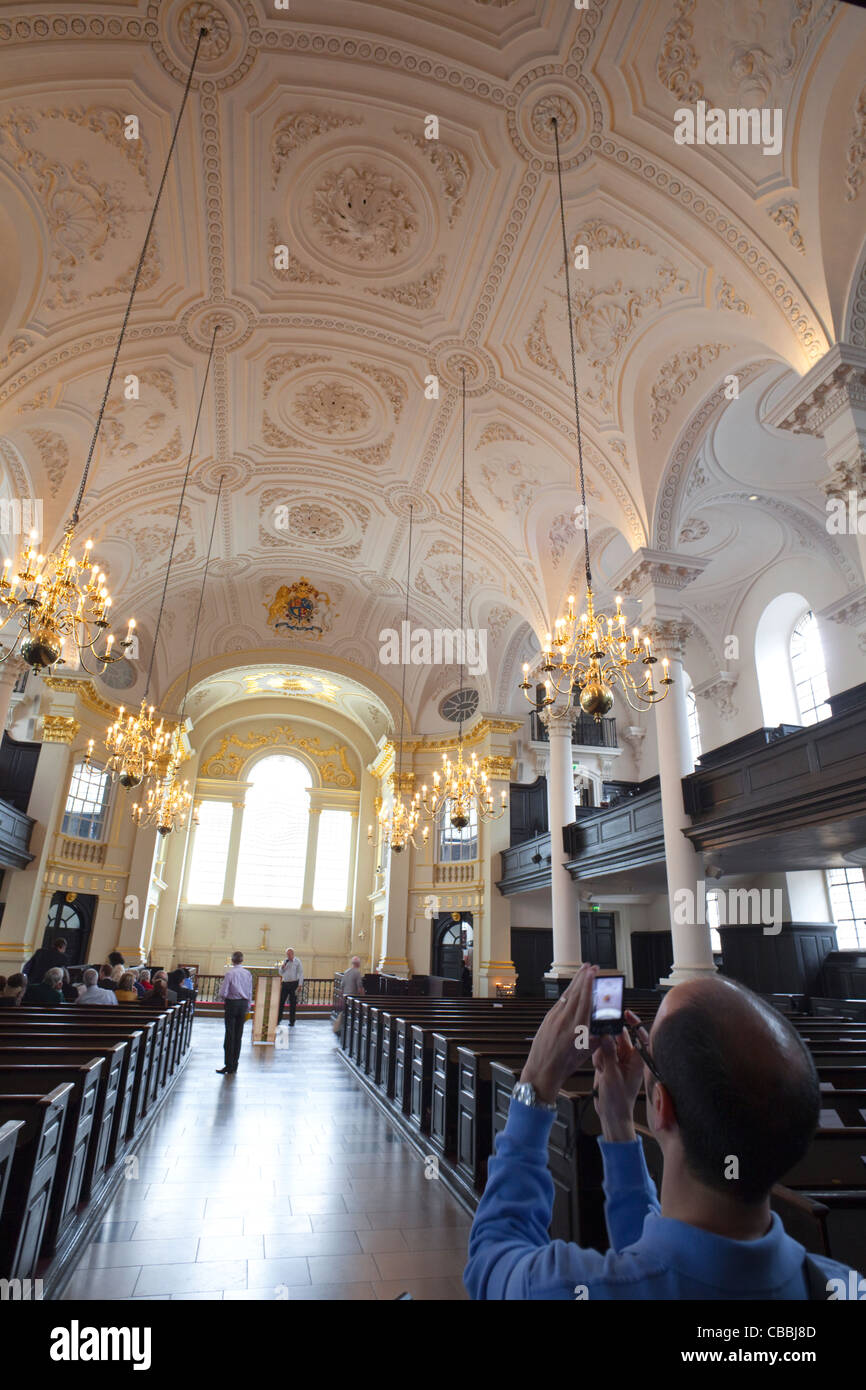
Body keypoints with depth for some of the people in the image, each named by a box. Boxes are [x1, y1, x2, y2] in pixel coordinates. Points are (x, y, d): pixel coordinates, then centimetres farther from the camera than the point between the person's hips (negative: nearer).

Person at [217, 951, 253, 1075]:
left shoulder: (230, 973, -11)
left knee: (230, 1034, 1)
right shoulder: (248, 974, 3)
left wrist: (224, 999, 9)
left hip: (232, 1003, -4)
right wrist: (248, 1008, 17)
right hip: (244, 1003, 5)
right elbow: (250, 992, 9)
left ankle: (229, 1066, 2)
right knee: (239, 1035, 11)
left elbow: (223, 992, -13)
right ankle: (234, 1066, 17)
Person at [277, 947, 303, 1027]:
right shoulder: (285, 961, 11)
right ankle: (278, 1019, 12)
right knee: (281, 1001, 1)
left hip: (294, 983, -4)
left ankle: (291, 1021, 11)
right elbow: (280, 973, 15)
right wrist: (282, 967, -6)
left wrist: (300, 985, -11)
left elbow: (301, 973, -4)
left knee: (292, 1003, 2)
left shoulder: (297, 962, -2)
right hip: (285, 983, 4)